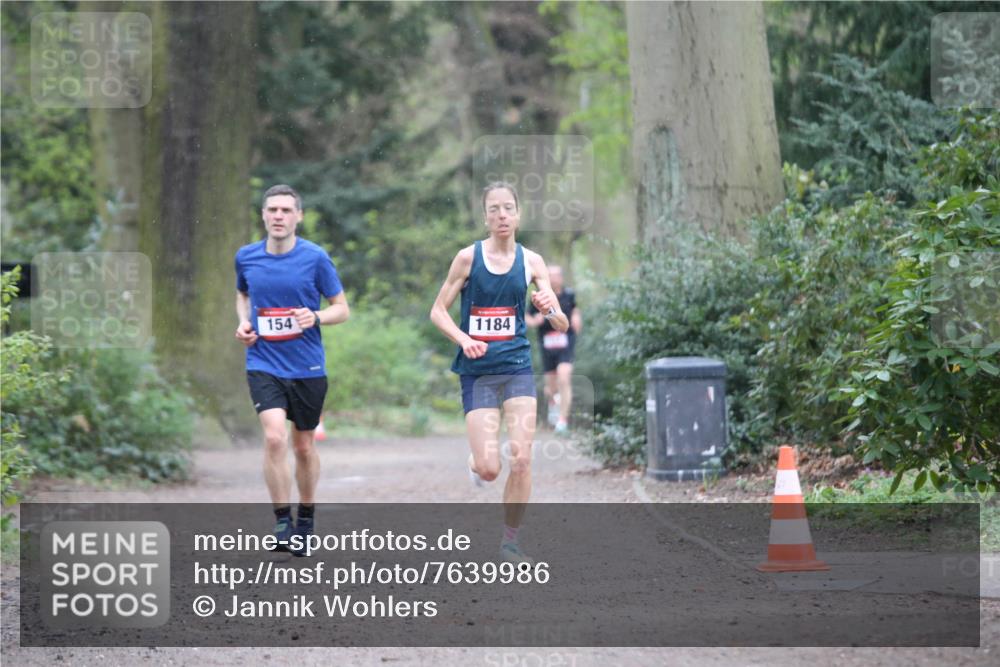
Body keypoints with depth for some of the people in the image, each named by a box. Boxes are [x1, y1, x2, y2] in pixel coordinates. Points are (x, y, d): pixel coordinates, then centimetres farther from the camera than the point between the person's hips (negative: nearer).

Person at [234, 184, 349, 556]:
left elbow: (342, 308, 0)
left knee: (304, 446, 11)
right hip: (263, 363, 0)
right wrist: (243, 322, 3)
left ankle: (306, 519, 31)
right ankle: (282, 524, -11)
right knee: (275, 437, -19)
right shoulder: (246, 257, 2)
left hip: (307, 367, 0)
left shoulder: (315, 258, -7)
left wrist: (315, 317, -20)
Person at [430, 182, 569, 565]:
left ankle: (511, 541, 6)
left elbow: (562, 325, 1)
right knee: (489, 469, -8)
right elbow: (438, 311, 0)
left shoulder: (530, 261, 2)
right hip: (477, 371, -2)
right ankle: (476, 460, 30)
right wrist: (463, 339, -18)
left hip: (517, 367, 2)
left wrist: (551, 309, -22)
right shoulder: (469, 257, -5)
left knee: (521, 459, -9)